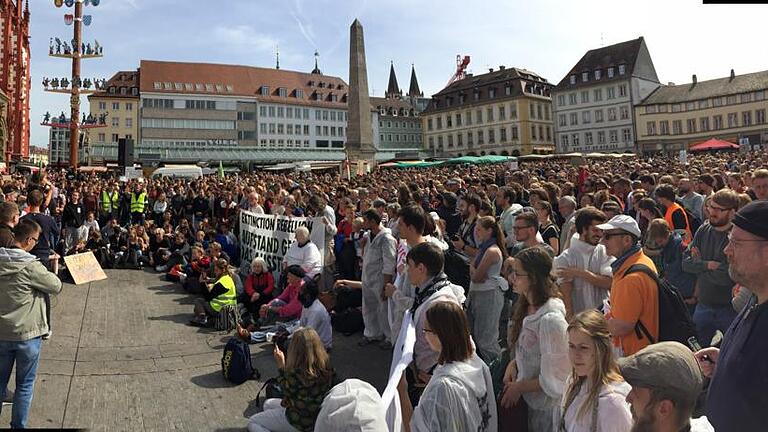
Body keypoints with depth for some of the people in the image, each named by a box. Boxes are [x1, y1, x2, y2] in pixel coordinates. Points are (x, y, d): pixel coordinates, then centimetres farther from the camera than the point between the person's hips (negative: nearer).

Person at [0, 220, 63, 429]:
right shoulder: (31, 267, -20)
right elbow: (56, 287, -10)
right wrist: (53, 266, 3)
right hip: (27, 333, -5)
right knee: (24, 385, 11)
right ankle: (18, 426, 20)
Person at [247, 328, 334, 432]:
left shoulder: (297, 374, -35)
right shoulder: (326, 366, -15)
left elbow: (286, 389, -11)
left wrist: (281, 365, -9)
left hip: (300, 422, -8)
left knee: (252, 423, 12)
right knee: (268, 404, 28)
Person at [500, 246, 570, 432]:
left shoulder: (551, 319, -30)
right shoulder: (527, 307, -3)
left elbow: (555, 378, -23)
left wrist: (518, 388, -14)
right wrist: (514, 363, -5)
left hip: (548, 408, -7)